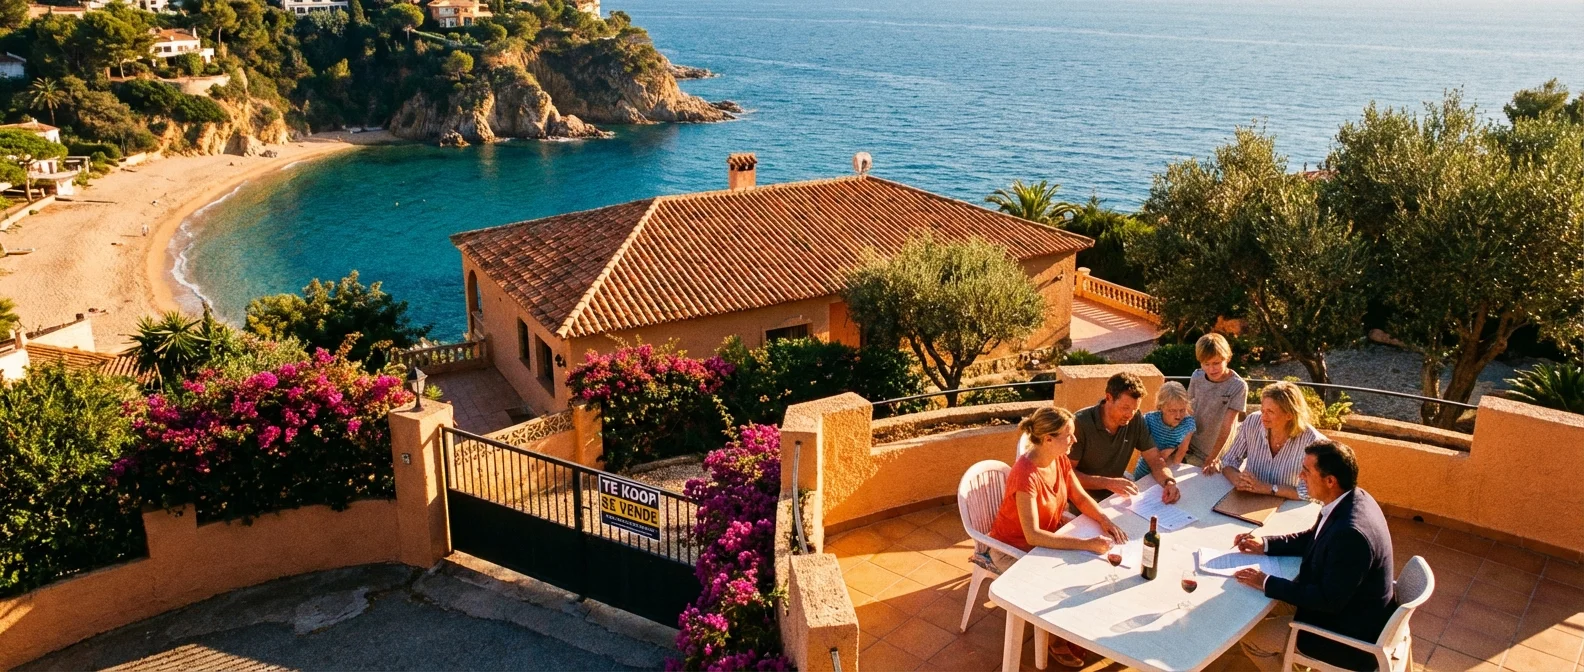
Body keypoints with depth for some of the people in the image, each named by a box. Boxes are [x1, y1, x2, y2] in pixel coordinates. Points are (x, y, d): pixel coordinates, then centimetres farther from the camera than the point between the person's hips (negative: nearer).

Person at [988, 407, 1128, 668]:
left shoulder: (1060, 459, -10)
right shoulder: (1026, 475, -35)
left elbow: (1080, 497, 1)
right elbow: (1032, 536, -39)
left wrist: (1104, 521, -18)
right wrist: (1086, 544, -41)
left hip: (1047, 536, 8)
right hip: (1015, 548, -8)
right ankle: (1058, 640, 7)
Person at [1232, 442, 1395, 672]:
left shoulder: (1351, 533, -36)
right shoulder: (1351, 499, -6)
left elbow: (1329, 600, -29)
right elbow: (1313, 538, 11)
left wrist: (1267, 583, -22)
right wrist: (1265, 544, 1)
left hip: (1350, 630, -9)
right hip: (1345, 604, 9)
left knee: (1250, 635, 3)